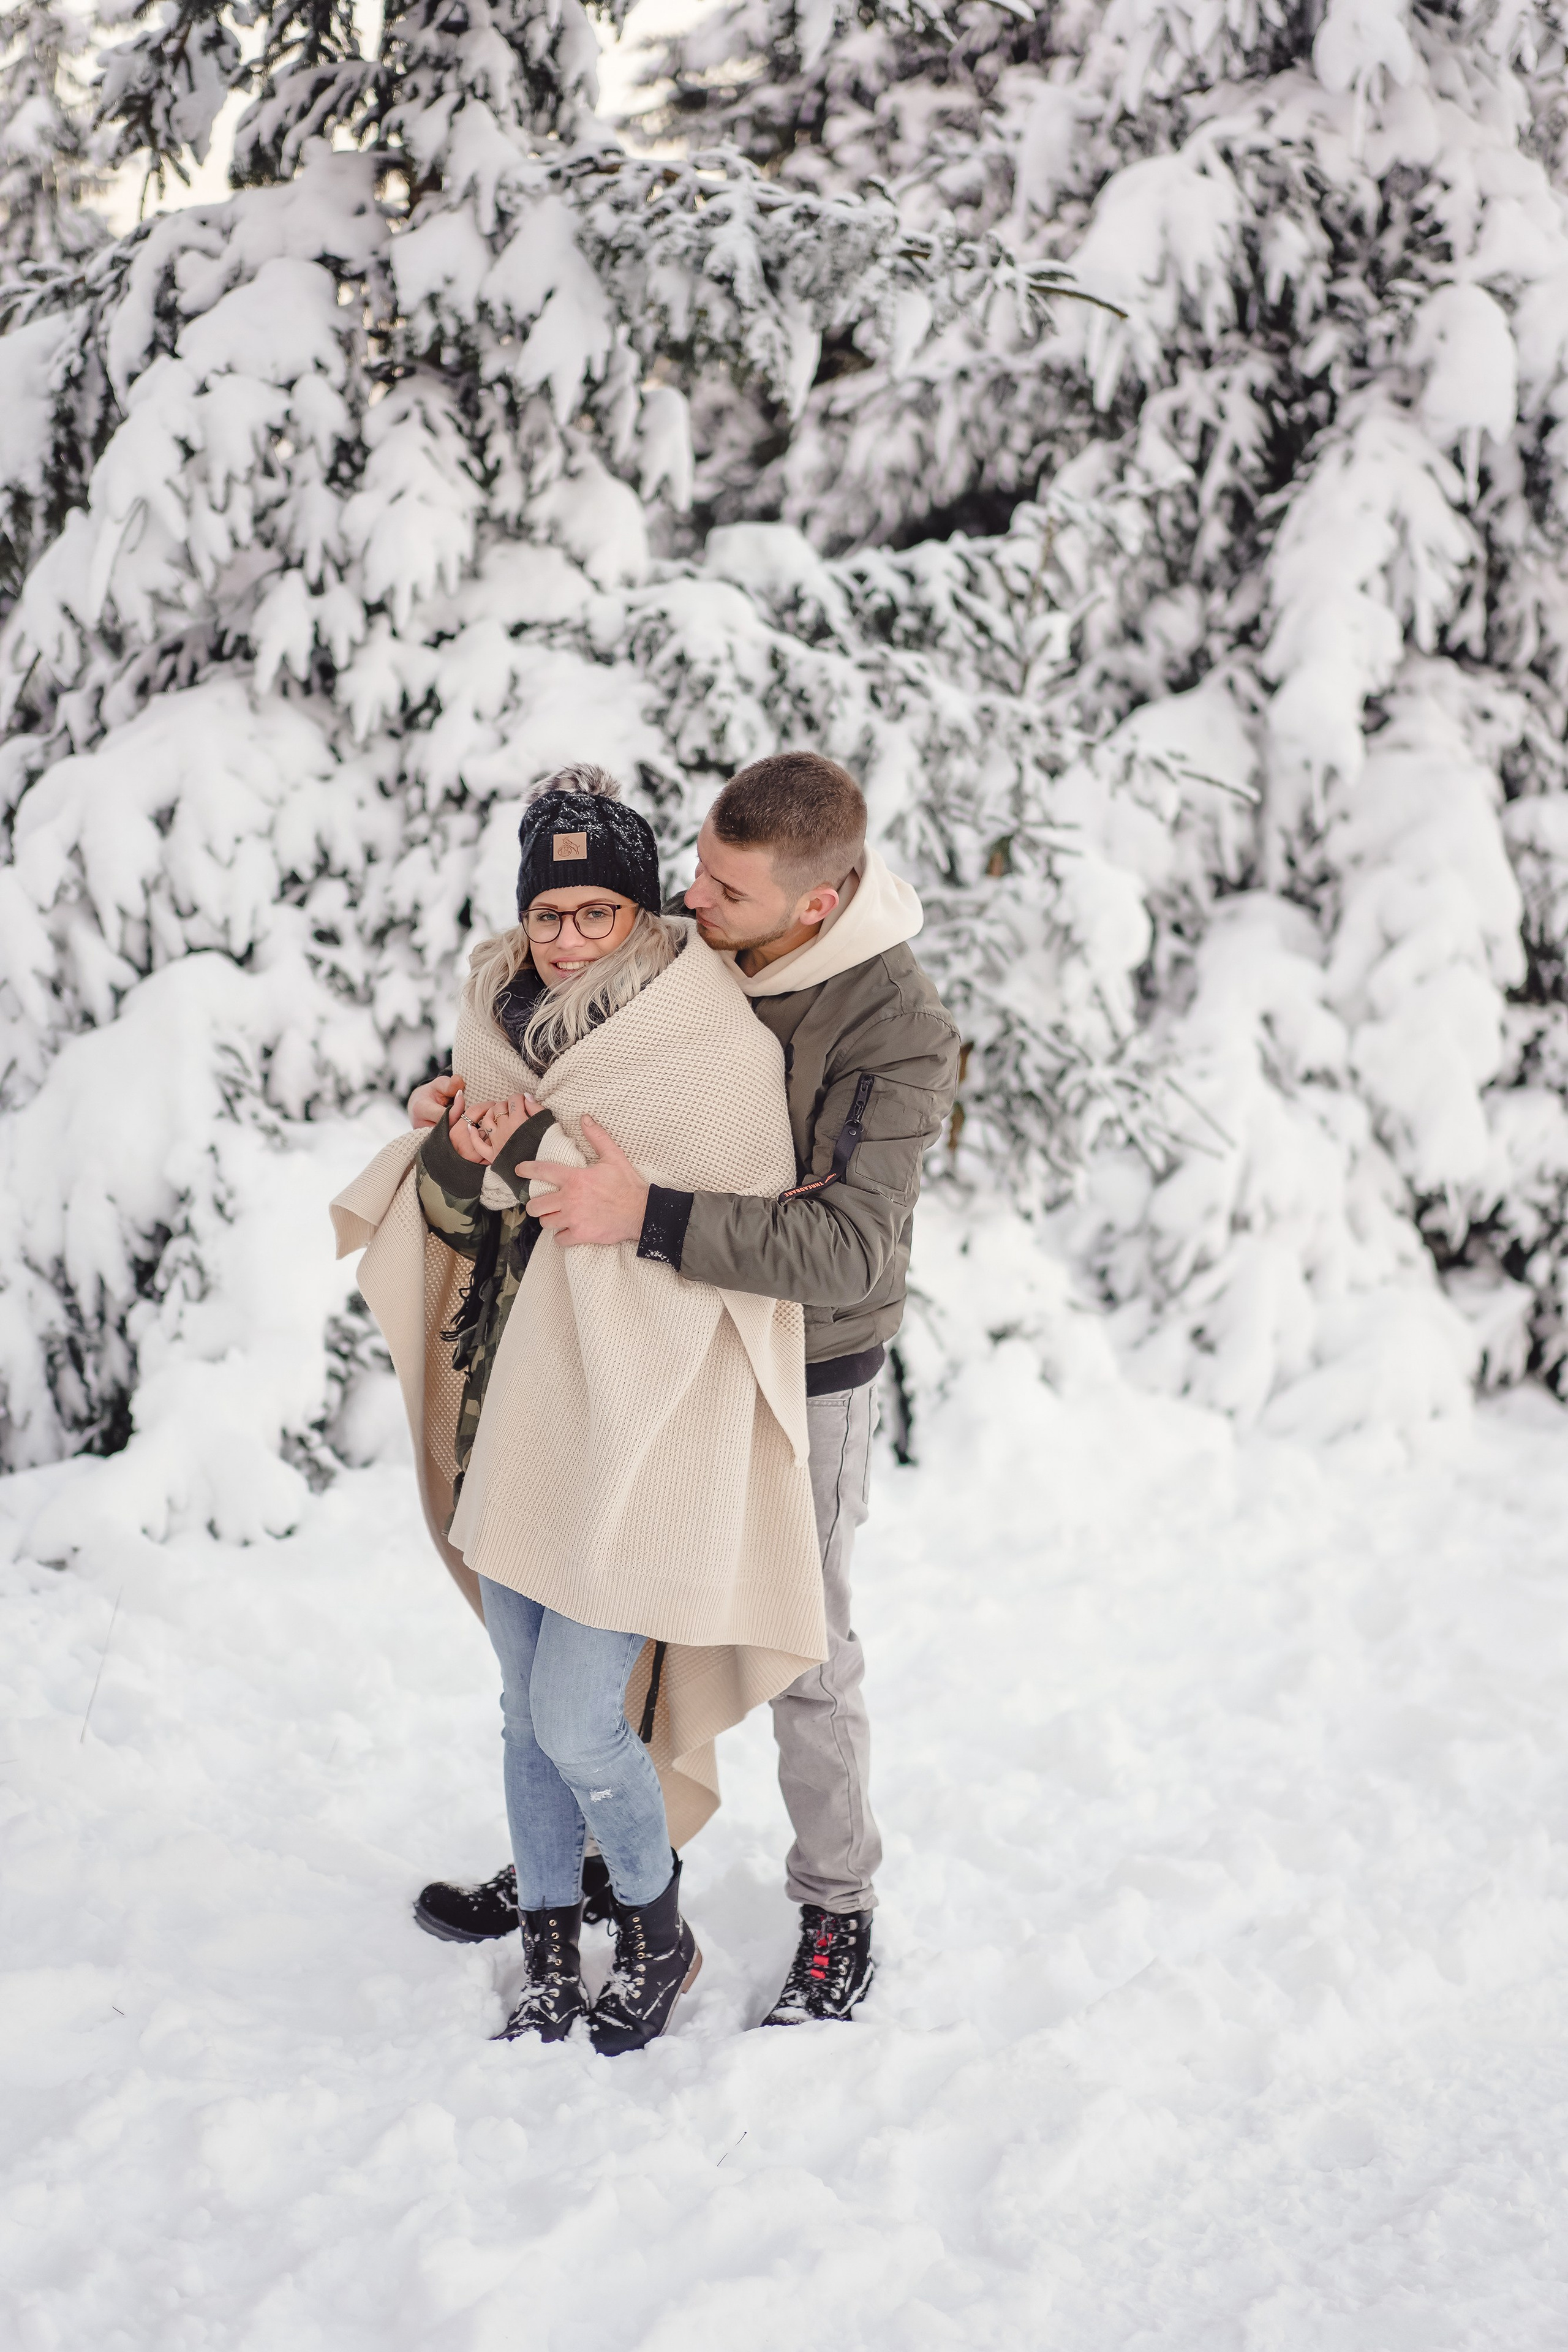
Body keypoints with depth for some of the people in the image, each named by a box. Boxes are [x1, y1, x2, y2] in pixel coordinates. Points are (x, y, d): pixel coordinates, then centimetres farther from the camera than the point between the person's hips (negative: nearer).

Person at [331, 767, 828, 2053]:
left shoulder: (722, 1049, -13)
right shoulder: (505, 1017, 6)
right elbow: (448, 1211, 10)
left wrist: (539, 1151, -20)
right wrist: (462, 1153, -14)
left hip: (634, 1427, -6)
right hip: (512, 1413, 6)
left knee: (577, 1724, -5)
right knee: (528, 1709, 14)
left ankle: (657, 1933, 22)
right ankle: (552, 1954, 30)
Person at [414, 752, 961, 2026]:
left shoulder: (898, 1027, -26)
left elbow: (847, 1249, -34)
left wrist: (652, 1216, -42)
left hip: (804, 1372, -6)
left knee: (801, 1651, 8)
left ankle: (838, 1910, 28)